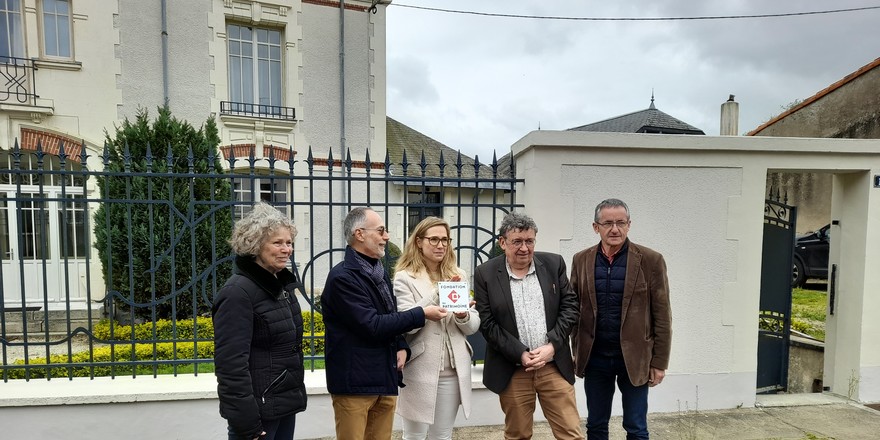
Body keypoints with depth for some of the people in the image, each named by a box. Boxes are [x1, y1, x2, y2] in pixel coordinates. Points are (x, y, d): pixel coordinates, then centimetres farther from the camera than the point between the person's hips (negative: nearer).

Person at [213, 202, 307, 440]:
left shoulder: (282, 285, 7)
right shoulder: (238, 292, -18)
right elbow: (231, 366, -21)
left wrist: (295, 396, 17)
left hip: (286, 404, 8)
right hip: (259, 411, -8)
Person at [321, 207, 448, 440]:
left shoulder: (379, 272, 11)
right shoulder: (342, 277, -16)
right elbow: (373, 325, -21)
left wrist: (402, 347, -1)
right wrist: (422, 314, -15)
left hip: (385, 379, 7)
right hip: (354, 381, -7)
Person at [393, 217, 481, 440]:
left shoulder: (459, 275, 7)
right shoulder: (404, 277, -7)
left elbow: (473, 325, 8)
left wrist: (463, 315, -14)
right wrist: (438, 293, -21)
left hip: (453, 370, 4)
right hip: (419, 370, -4)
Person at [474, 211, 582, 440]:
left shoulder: (554, 264, 0)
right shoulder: (485, 273, -6)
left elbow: (570, 306, 1)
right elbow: (487, 323, -7)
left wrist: (552, 345, -11)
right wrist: (520, 354, -14)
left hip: (554, 365, 1)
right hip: (512, 369, -1)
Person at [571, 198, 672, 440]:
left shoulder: (650, 260, -7)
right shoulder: (581, 260, 0)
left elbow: (661, 316, -4)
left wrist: (659, 362, -4)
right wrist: (577, 352, 5)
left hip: (634, 358, -2)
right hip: (595, 358, 2)